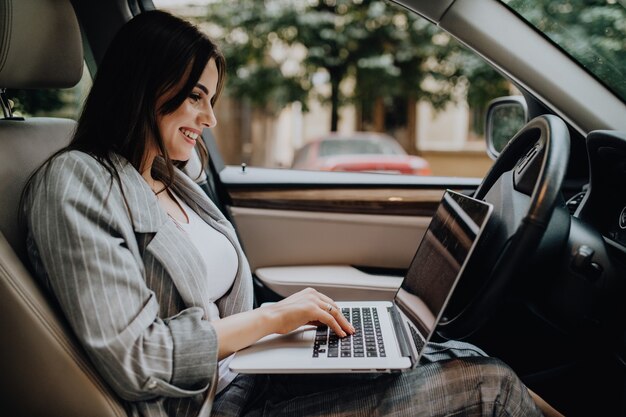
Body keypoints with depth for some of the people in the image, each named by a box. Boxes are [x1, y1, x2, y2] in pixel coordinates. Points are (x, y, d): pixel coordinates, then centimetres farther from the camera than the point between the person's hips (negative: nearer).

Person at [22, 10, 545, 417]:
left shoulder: (173, 183, 15)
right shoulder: (75, 183, -12)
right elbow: (133, 359, -20)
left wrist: (298, 314, -1)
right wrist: (272, 317, -13)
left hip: (243, 372, 8)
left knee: (462, 358, -3)